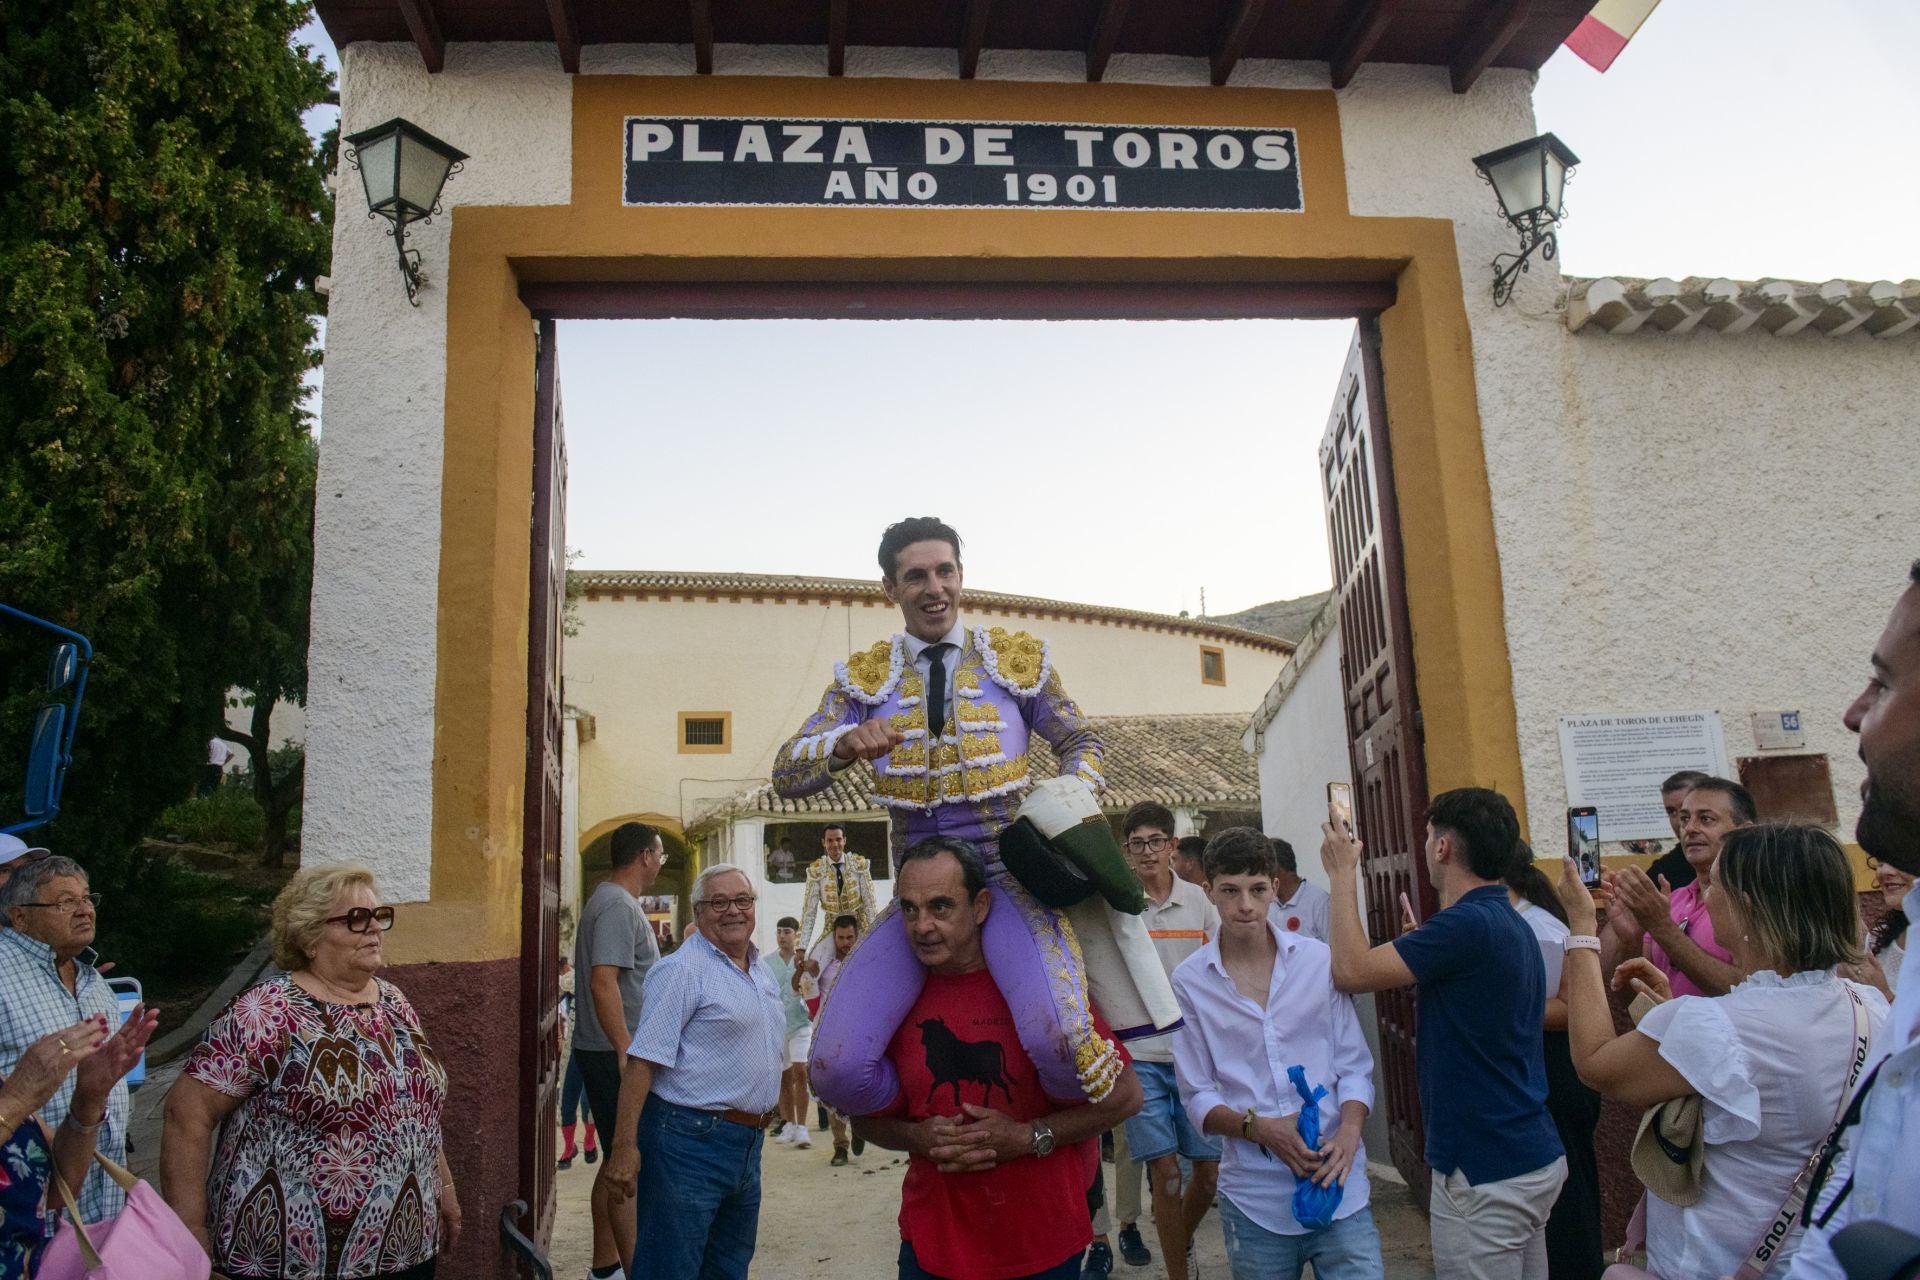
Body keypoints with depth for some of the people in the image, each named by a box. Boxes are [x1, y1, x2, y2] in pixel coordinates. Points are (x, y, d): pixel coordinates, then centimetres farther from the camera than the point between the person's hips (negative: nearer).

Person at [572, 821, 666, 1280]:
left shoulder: (619, 902, 15)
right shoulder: (618, 906, -16)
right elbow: (603, 982, -25)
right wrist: (627, 1052, -26)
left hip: (619, 1053, 10)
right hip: (615, 1054, -10)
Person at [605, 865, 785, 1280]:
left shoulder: (762, 970, 13)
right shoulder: (682, 970, -13)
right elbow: (643, 1060, -19)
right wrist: (624, 1145, -24)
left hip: (748, 1143, 8)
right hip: (690, 1140, -8)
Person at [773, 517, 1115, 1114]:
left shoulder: (1018, 658, 6)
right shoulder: (863, 678, 7)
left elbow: (1080, 743, 16)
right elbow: (786, 774, -1)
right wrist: (847, 743, -23)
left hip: (1008, 880, -2)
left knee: (1061, 1041, -31)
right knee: (837, 1068, -16)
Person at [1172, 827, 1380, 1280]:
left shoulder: (1319, 959, -1)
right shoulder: (1189, 981, -4)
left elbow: (1354, 1065, 3)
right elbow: (1198, 1098, -1)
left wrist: (1349, 1132, -15)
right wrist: (1258, 1127, -18)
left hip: (1340, 1190, 1)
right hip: (1256, 1200, 0)